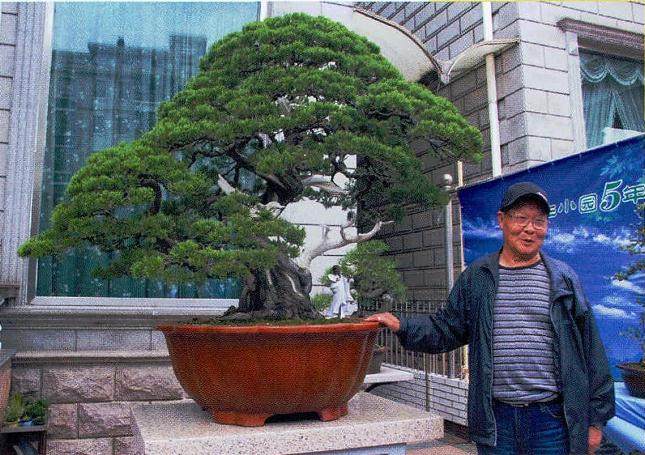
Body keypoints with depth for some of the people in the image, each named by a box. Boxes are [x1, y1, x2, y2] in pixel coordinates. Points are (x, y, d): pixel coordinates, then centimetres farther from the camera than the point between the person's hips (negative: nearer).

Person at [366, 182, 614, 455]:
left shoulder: (563, 278, 3)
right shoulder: (476, 277, 6)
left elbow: (589, 348, 5)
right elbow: (447, 329, 10)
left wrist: (596, 418, 4)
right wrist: (402, 327, -4)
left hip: (552, 418, 0)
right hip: (495, 419, 1)